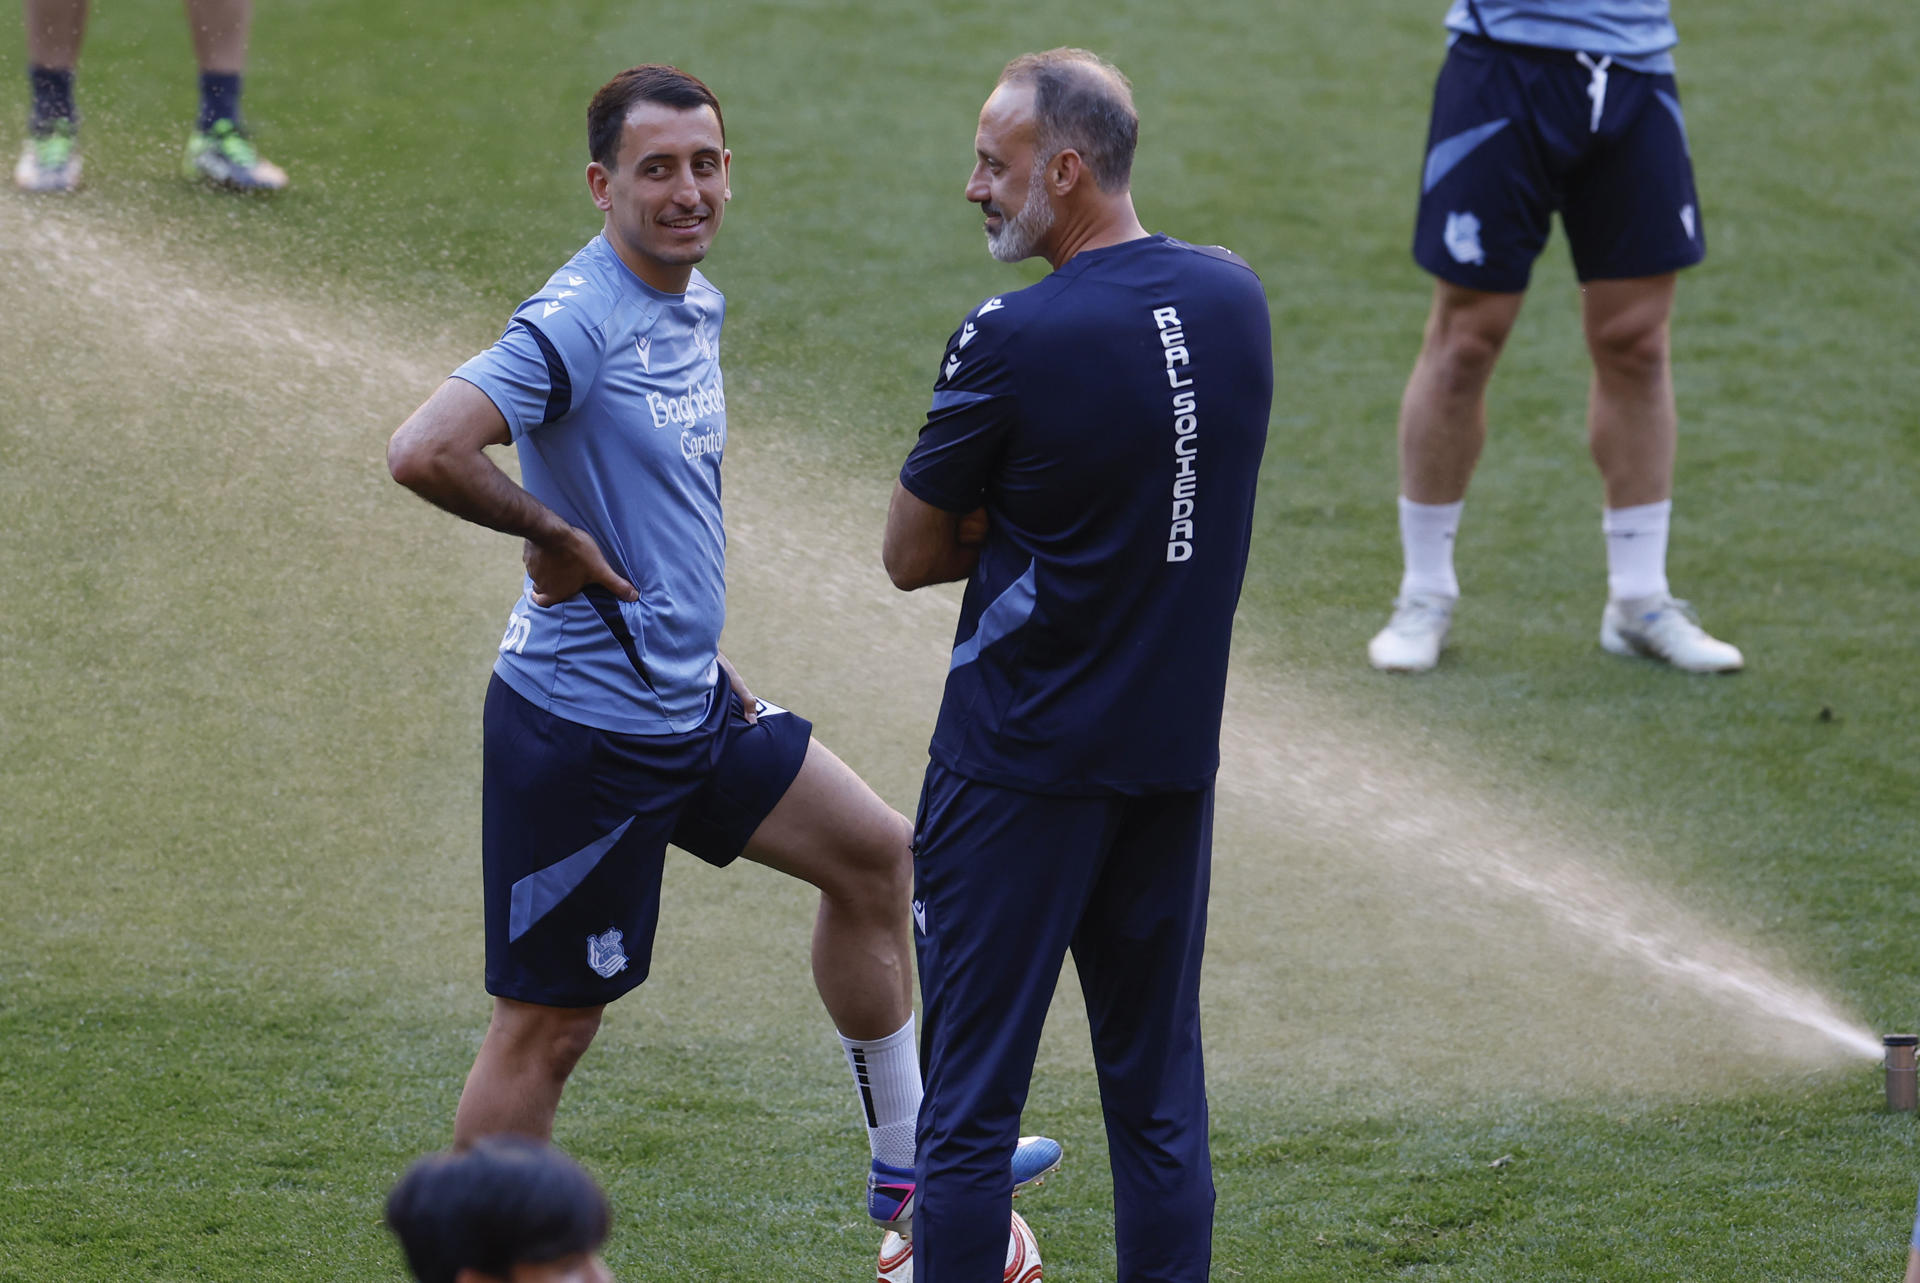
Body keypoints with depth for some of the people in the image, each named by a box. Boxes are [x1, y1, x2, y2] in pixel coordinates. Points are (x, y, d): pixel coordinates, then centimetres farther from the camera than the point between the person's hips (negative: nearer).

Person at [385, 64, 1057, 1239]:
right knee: (549, 1027, -4)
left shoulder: (697, 305, 8)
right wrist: (555, 537, -21)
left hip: (689, 703, 10)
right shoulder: (579, 323, -22)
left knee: (874, 853, 19)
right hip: (583, 730, -10)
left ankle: (904, 1166, 32)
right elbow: (425, 453, -34)